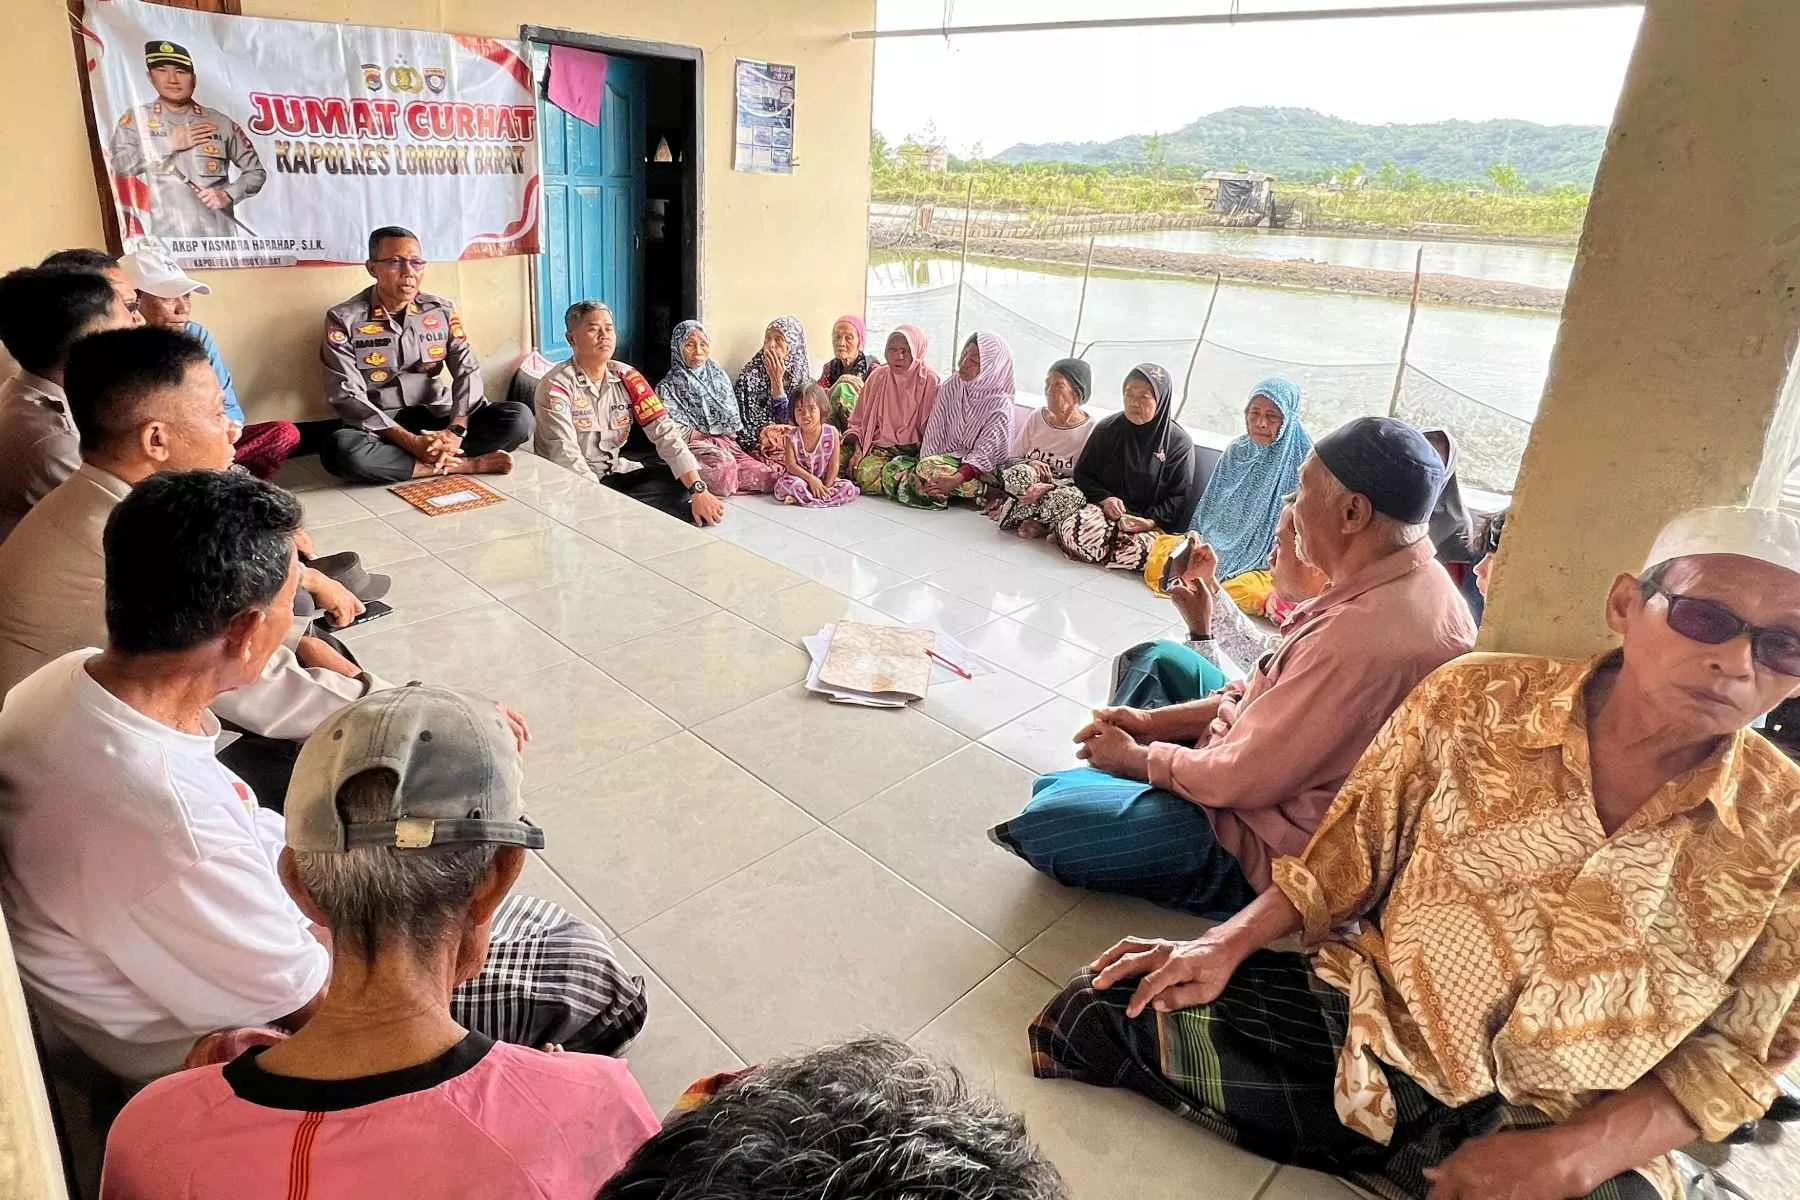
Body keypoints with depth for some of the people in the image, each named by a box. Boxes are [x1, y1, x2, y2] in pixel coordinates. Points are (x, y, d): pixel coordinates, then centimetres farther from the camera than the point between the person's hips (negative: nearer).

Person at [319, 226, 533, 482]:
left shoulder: (442, 310, 5)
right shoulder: (344, 319, -6)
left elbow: (467, 370, -3)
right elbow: (347, 395, -13)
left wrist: (456, 431, -22)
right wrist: (410, 441, -26)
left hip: (436, 418, 3)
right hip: (381, 428, -2)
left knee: (518, 416, -19)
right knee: (342, 450, -39)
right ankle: (460, 465, -29)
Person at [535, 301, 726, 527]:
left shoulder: (627, 378, 0)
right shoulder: (556, 387, -13)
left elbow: (664, 432, -9)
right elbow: (565, 455, -23)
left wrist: (699, 490, -20)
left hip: (615, 472, 6)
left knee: (680, 485, -14)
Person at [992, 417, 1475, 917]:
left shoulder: (1365, 636, -35)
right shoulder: (1412, 579, -1)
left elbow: (1243, 780, -26)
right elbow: (1271, 695, 7)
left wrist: (1136, 757, -8)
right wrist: (1152, 722, 2)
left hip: (1272, 847, -10)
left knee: (1043, 820, -19)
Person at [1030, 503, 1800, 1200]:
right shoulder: (1475, 703, -7)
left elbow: (1738, 1055, 0)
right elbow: (1350, 857, 3)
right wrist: (1228, 943, -9)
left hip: (1568, 1138, 1)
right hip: (1370, 1031, 0)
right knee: (1100, 1016, -17)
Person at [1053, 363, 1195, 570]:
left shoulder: (1179, 442, 1)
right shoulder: (1107, 429, 8)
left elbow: (1179, 497, 1)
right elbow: (1082, 474, 12)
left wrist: (1152, 520, -16)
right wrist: (1103, 498, -8)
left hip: (1148, 520, 0)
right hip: (1103, 508, 0)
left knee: (1139, 550, -36)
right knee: (1075, 530, -36)